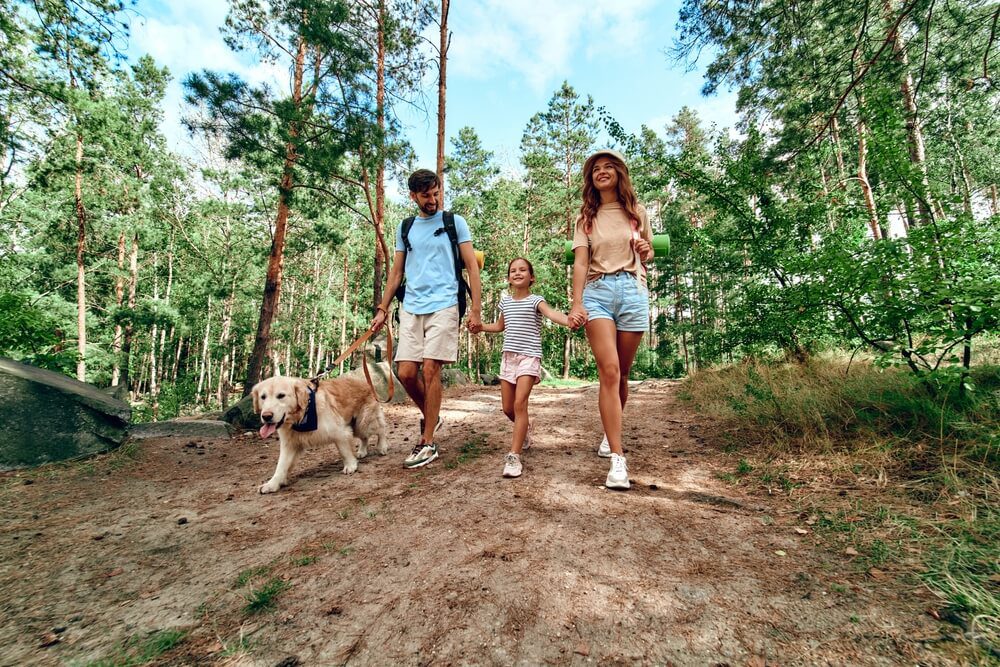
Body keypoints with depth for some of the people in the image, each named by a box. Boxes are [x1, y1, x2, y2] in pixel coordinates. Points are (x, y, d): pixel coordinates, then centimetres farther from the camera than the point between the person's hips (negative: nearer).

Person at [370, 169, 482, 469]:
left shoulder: (455, 222, 6)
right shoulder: (405, 228, 17)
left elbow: (472, 267, 2)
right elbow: (396, 272, 19)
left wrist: (476, 309, -7)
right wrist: (382, 309, 12)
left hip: (443, 306, -4)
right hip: (410, 308, 4)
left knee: (430, 370, -8)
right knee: (405, 372, -2)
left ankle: (428, 442, 4)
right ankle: (431, 418, 25)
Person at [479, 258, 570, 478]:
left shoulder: (535, 300, -4)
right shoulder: (505, 301, 13)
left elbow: (551, 313, -25)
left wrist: (568, 320, -46)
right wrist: (478, 326, 15)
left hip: (529, 357, -5)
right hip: (508, 356, 6)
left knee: (520, 403, -17)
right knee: (507, 408, 9)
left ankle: (514, 456, -11)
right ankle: (525, 428, 41)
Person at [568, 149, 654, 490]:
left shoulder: (637, 212, 15)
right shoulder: (586, 217, 11)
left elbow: (648, 255, 23)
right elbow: (580, 263, -2)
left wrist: (646, 251, -2)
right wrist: (577, 304, -17)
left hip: (633, 290, 2)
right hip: (597, 291, -2)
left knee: (622, 374, 6)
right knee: (609, 371, -17)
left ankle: (610, 434, 31)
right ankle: (617, 459, -16)